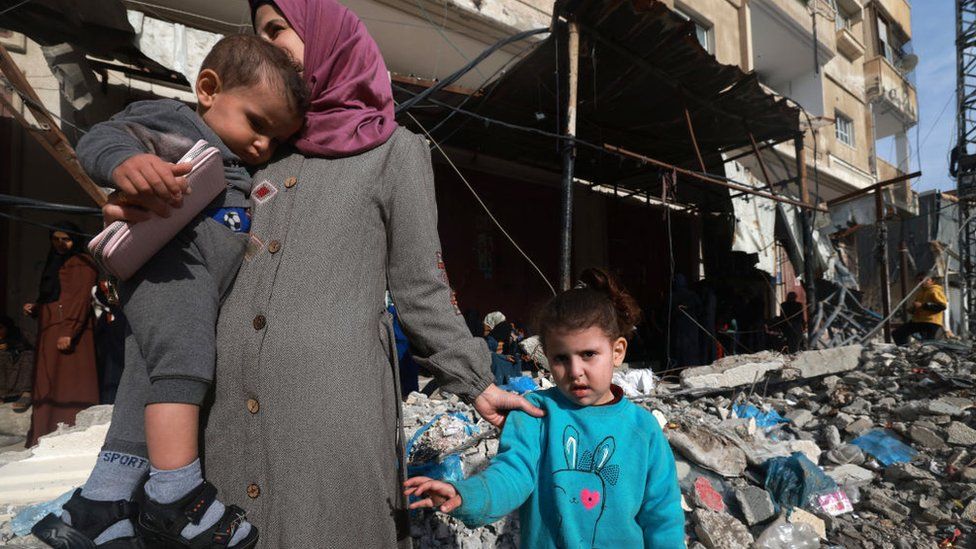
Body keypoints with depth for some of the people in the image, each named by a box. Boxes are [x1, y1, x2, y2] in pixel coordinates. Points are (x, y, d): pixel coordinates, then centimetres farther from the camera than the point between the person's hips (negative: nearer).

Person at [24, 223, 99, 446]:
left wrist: (69, 332, -20)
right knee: (49, 385, 7)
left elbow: (81, 299, -12)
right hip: (50, 333, 8)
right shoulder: (54, 264, 24)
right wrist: (34, 308, 7)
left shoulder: (81, 263, -2)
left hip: (69, 334, -8)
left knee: (68, 384, -10)